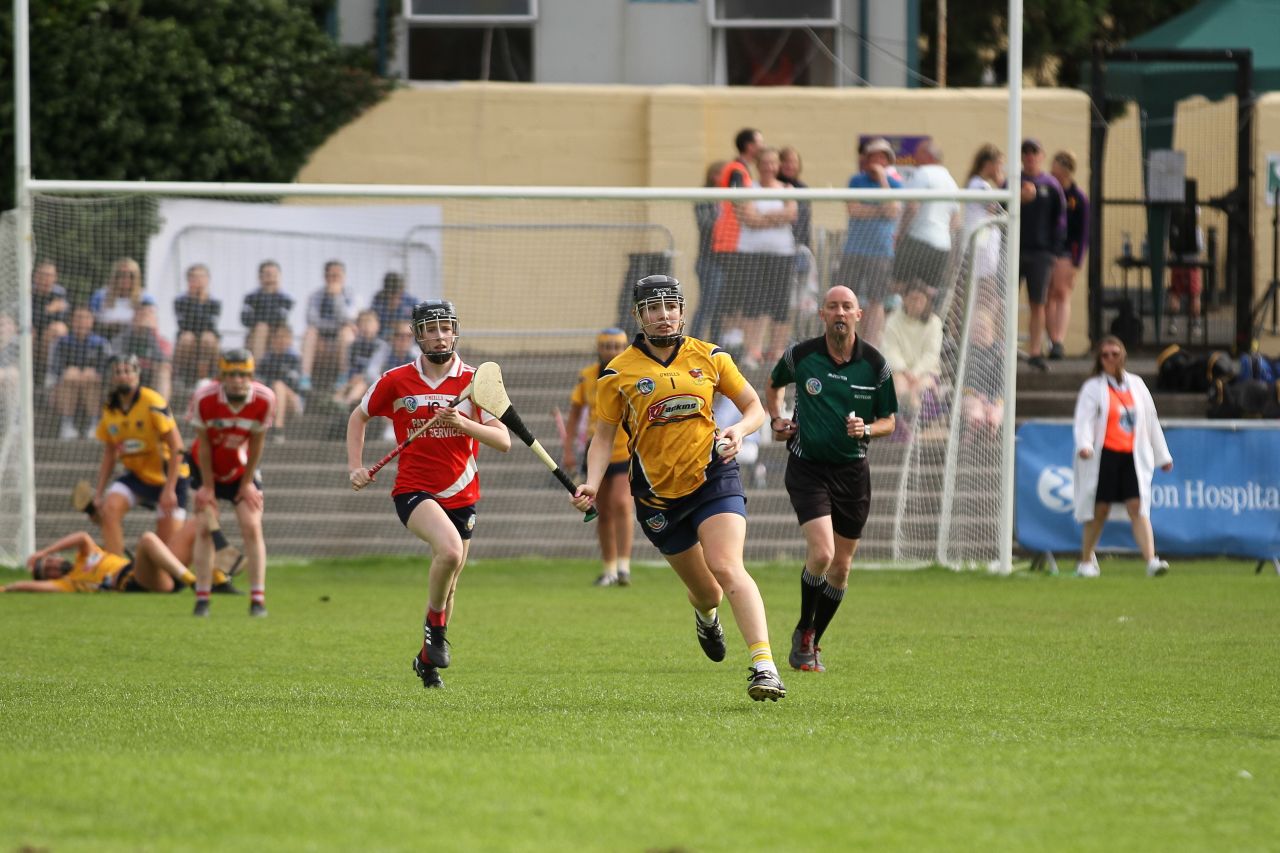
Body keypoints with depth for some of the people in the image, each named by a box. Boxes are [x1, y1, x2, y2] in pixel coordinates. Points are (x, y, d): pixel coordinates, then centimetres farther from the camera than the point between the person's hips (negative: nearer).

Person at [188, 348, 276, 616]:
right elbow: (204, 445, -16)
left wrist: (247, 482, -5)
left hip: (241, 469, 1)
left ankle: (258, 599, -5)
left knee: (252, 527, -8)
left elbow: (256, 443, -11)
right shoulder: (204, 399, -27)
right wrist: (208, 487, -10)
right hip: (209, 468, -1)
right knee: (206, 529, -5)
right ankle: (202, 599, -1)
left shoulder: (264, 399, -24)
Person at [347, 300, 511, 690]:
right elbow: (358, 417, 14)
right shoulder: (396, 380, -2)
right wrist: (355, 466, 2)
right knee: (450, 549, -31)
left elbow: (503, 441, -7)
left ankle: (427, 658, 34)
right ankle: (435, 624, -8)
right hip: (413, 490, -3)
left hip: (461, 494, 3)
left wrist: (462, 423, -23)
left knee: (447, 585, 12)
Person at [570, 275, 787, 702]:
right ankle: (706, 615, 50)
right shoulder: (618, 372, 0)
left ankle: (764, 666, -31)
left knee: (726, 567, -23)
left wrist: (740, 429, -11)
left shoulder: (709, 357, 3)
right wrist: (592, 483, -11)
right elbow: (604, 435, 5)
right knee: (705, 590, 9)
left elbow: (754, 406, 11)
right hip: (658, 493, 1)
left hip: (713, 477, -1)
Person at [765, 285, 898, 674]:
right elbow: (775, 384, 18)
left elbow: (889, 421, 5)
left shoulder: (875, 364, -4)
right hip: (807, 467, -2)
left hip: (852, 470, 2)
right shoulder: (800, 356, -5)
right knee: (821, 553, -20)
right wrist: (775, 419, 2)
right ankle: (803, 633, 2)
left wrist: (866, 429, -16)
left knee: (840, 567, 6)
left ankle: (812, 643, 25)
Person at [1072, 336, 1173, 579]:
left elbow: (1151, 420, 21)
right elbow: (1084, 419, -9)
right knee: (1100, 508, 4)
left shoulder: (1137, 385, 14)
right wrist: (1084, 444, -28)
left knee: (1138, 506, -11)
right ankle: (1086, 560, 22)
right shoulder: (1093, 387, 2)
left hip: (1133, 456, 2)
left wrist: (1162, 455, 24)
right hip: (1104, 455, -2)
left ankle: (1151, 561, -22)